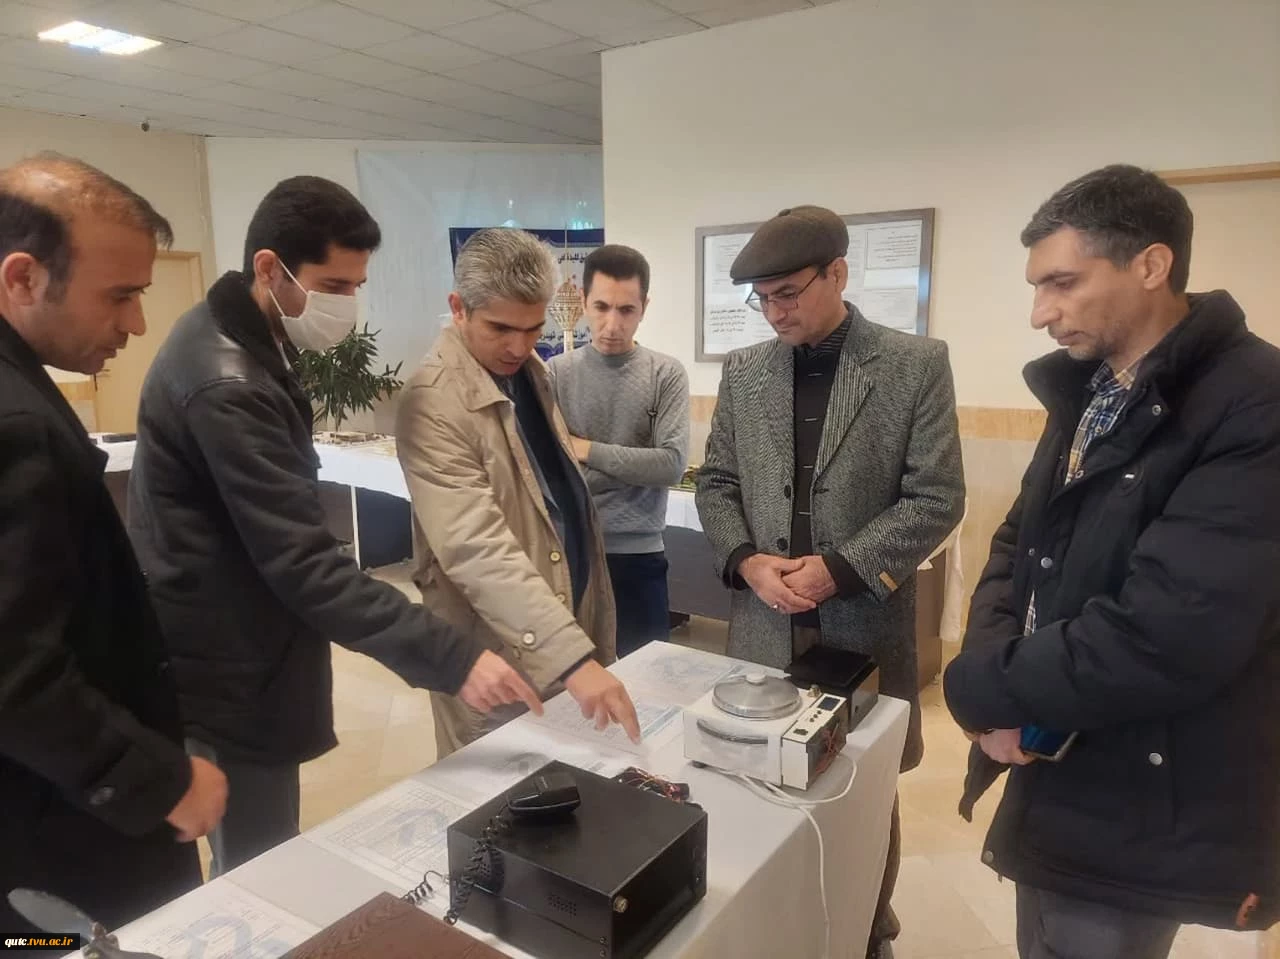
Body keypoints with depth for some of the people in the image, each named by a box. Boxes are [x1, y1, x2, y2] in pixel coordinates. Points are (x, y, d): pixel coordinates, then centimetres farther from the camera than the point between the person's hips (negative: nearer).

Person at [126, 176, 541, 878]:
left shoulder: (238, 340, 5)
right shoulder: (228, 387, -27)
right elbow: (305, 564, -31)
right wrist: (451, 660, -33)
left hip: (232, 646, 10)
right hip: (231, 671, -10)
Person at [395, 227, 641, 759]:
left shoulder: (530, 369, 4)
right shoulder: (433, 403, -22)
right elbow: (476, 549, -30)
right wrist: (574, 655, -36)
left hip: (569, 614, 8)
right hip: (500, 654, -7)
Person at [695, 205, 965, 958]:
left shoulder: (917, 365, -6)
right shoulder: (743, 371, 4)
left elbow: (938, 498, -9)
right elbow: (717, 485, 8)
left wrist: (839, 569, -16)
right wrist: (746, 561, -10)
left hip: (867, 623, -2)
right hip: (764, 623, 3)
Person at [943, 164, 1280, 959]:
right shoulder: (1085, 392, 6)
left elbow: (1164, 637, -30)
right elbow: (1019, 544, 7)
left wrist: (979, 689, -17)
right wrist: (1009, 686, -11)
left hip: (1143, 818, -7)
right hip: (1053, 773, 8)